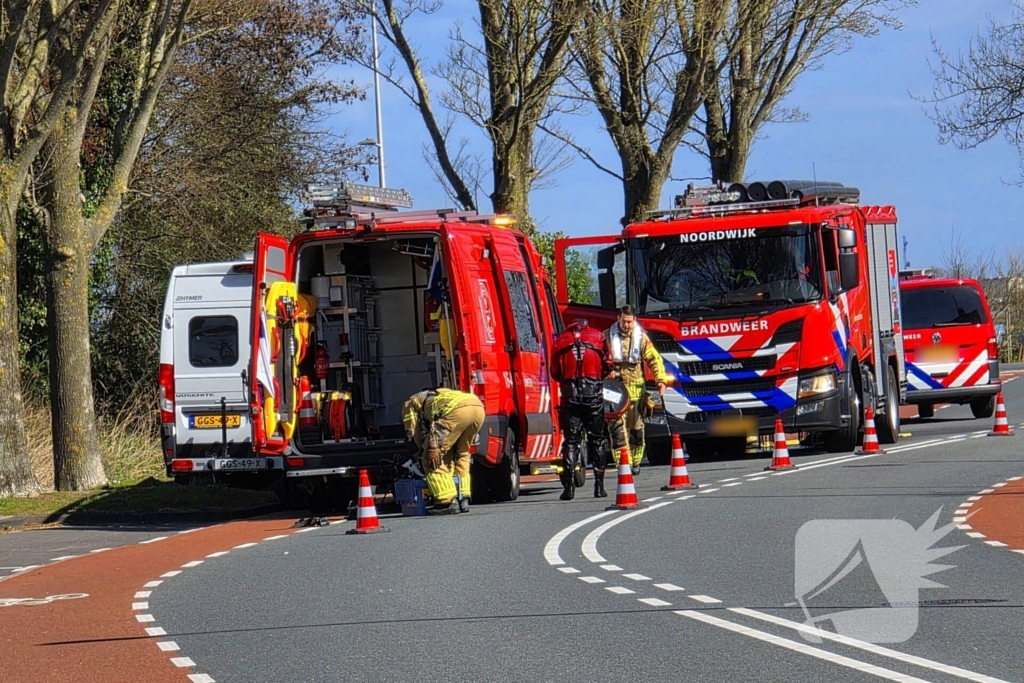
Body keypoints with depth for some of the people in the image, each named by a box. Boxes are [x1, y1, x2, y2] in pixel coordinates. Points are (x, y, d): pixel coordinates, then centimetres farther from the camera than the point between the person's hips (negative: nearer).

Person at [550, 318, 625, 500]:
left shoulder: (560, 341, 8)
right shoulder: (598, 337, 8)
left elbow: (555, 372, 7)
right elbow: (608, 365, 7)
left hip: (569, 395, 0)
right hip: (594, 394, 0)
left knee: (570, 440, 2)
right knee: (596, 440, 10)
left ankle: (569, 486, -10)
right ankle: (599, 486, 8)